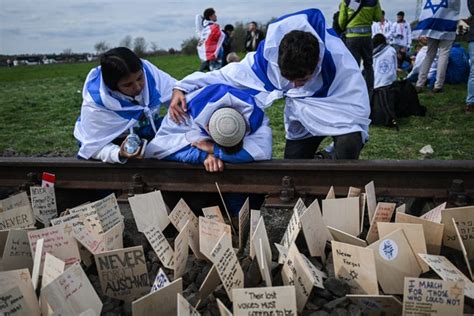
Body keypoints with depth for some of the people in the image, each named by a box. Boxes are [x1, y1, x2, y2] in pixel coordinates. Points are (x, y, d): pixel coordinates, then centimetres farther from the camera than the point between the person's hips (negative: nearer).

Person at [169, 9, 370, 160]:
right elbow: (225, 75, -18)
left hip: (340, 116, -2)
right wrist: (182, 88, -31)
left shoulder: (338, 59, -36)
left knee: (347, 145, -34)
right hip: (301, 122, 3)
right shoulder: (267, 58, -28)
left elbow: (358, 110, -33)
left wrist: (302, 104, -34)